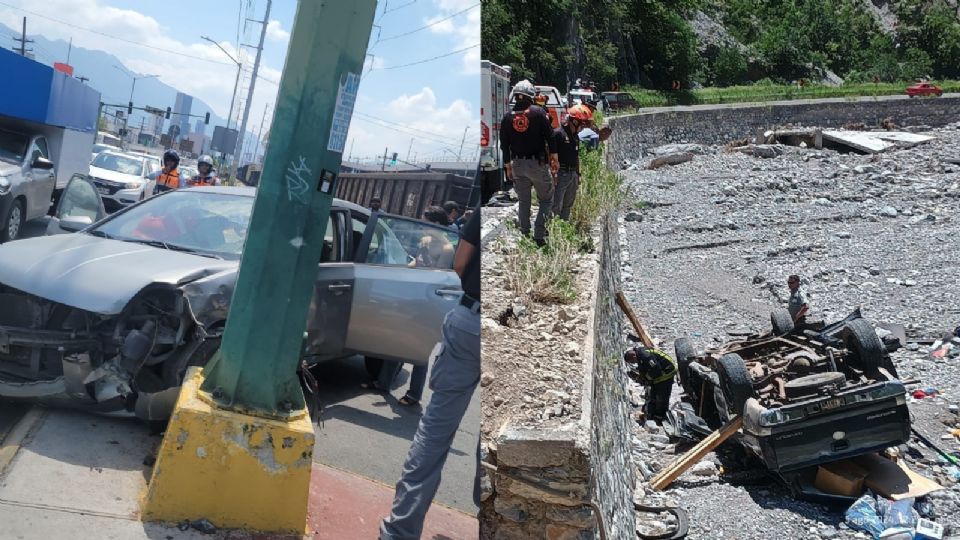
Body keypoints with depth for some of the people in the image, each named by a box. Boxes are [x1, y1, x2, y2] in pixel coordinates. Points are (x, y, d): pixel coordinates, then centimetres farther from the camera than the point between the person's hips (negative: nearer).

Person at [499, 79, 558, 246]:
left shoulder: (507, 117, 4)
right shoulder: (538, 112, -8)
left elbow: (504, 145, 8)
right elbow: (550, 137, -8)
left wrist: (508, 167, 16)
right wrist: (554, 159, 1)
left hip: (517, 165, 4)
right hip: (537, 163, -4)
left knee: (524, 201, 15)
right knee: (546, 199, 8)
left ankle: (525, 235, 19)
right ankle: (539, 235, -4)